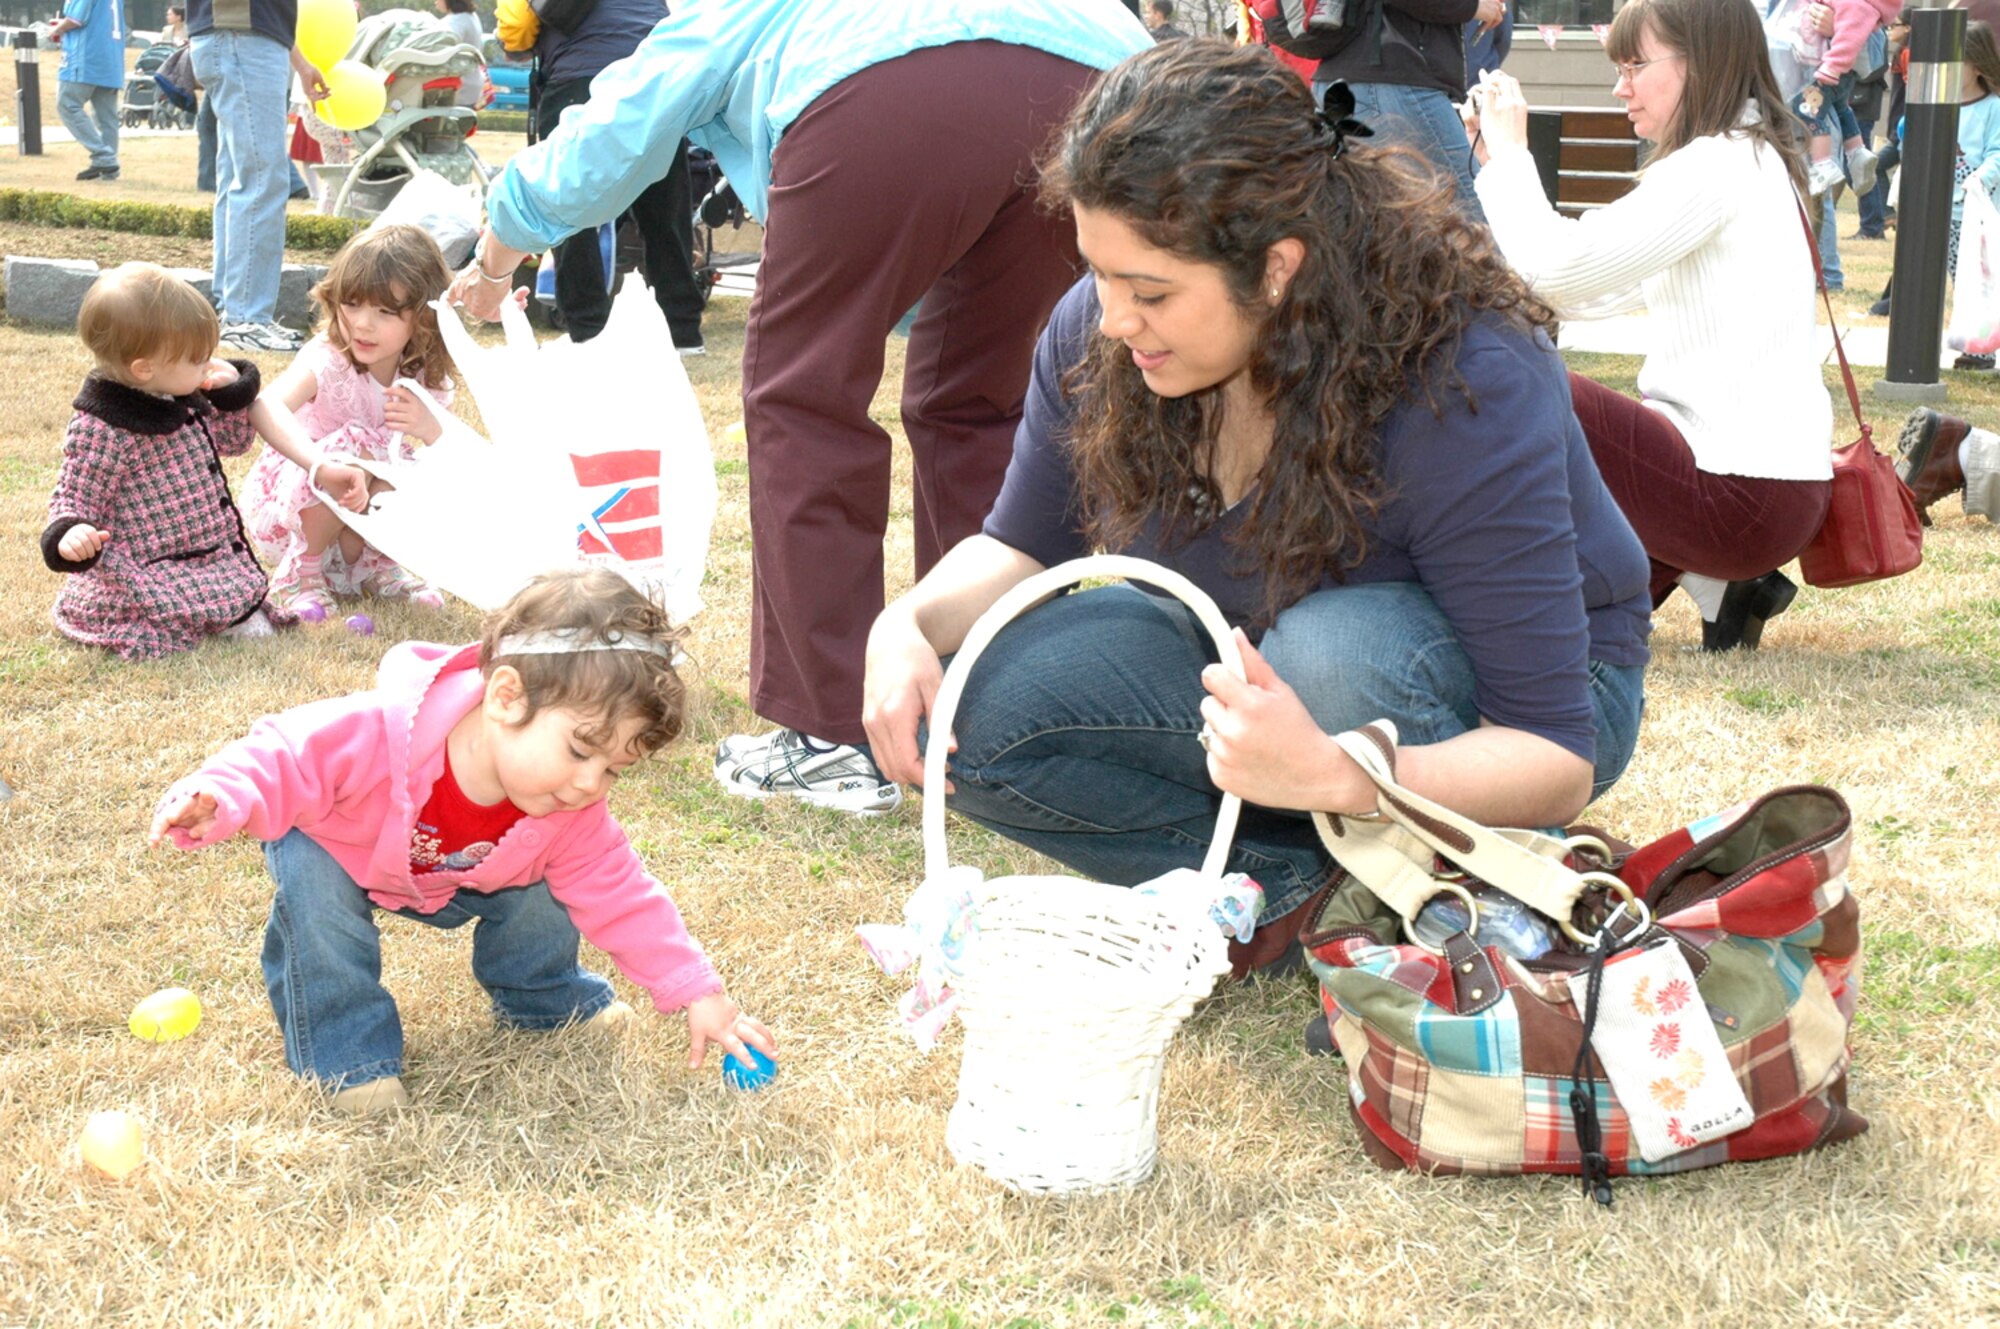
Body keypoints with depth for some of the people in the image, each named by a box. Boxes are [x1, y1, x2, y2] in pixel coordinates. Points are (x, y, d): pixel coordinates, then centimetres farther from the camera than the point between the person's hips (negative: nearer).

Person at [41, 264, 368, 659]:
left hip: (214, 551, 9)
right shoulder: (100, 430, -18)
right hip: (146, 577, -9)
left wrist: (232, 392, 6)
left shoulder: (187, 400, 8)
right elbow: (73, 498, -13)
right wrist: (70, 533, -35)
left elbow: (233, 441, 23)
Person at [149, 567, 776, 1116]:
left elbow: (621, 898, -16)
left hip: (452, 881, 4)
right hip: (331, 849, -4)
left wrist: (699, 996, -20)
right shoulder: (380, 736, -44)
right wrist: (215, 803, -59)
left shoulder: (571, 819, -26)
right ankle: (344, 1047, -15)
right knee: (313, 890, -33)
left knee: (540, 889, -11)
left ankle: (542, 996, 20)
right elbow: (282, 758, -38)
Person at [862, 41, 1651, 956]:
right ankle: (1296, 884, -15)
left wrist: (1332, 775, -51)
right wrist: (910, 625, -22)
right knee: (971, 703, -20)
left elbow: (1557, 761, -32)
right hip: (1255, 662, 5)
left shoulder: (1466, 387, -32)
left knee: (1331, 655, -40)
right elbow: (1023, 546, 2)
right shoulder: (1097, 335, -16)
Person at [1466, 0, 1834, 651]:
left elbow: (1560, 271, -21)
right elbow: (1583, 294, 13)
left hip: (1745, 496, -10)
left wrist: (1510, 153, -6)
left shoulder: (1718, 166, -15)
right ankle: (1724, 587, 13)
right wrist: (1502, 162, 8)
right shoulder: (1751, 162, 16)